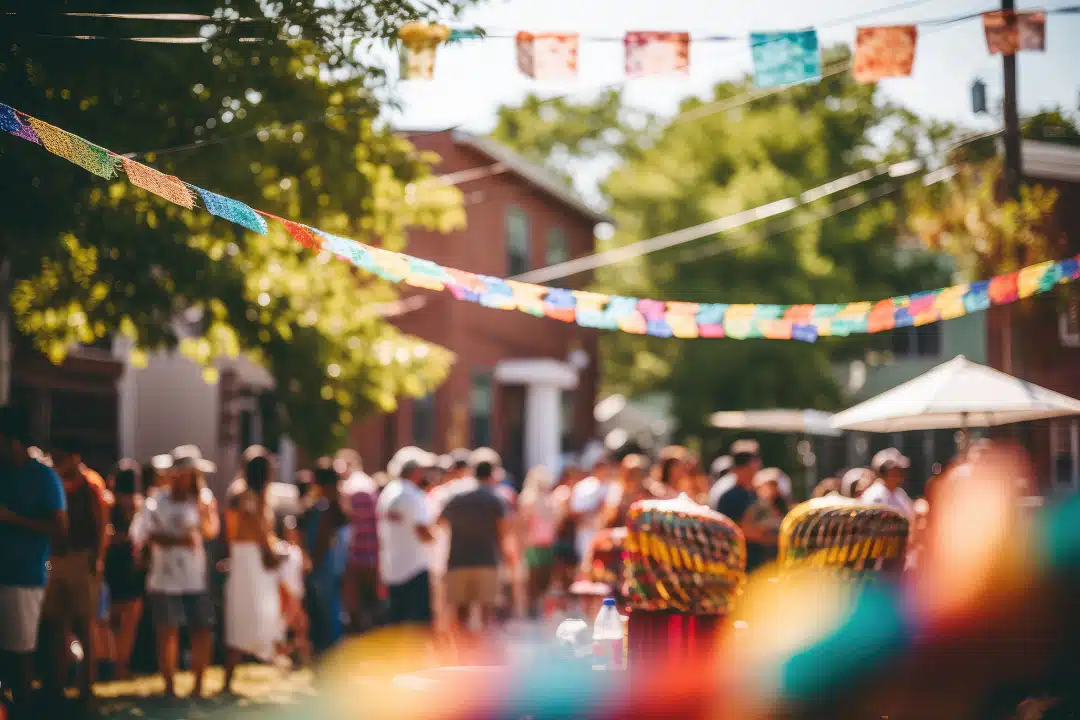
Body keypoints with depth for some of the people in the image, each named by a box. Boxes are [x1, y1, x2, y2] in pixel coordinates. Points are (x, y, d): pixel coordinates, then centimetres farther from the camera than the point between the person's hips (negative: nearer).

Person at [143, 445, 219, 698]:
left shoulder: (203, 498, 5)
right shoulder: (158, 502, 2)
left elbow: (211, 531, -8)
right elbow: (153, 535, -6)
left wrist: (201, 498, -12)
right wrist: (178, 540, -20)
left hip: (196, 580, 1)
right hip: (165, 580, -1)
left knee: (202, 631, 0)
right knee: (167, 633, 2)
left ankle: (198, 685, 13)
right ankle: (169, 687, 11)